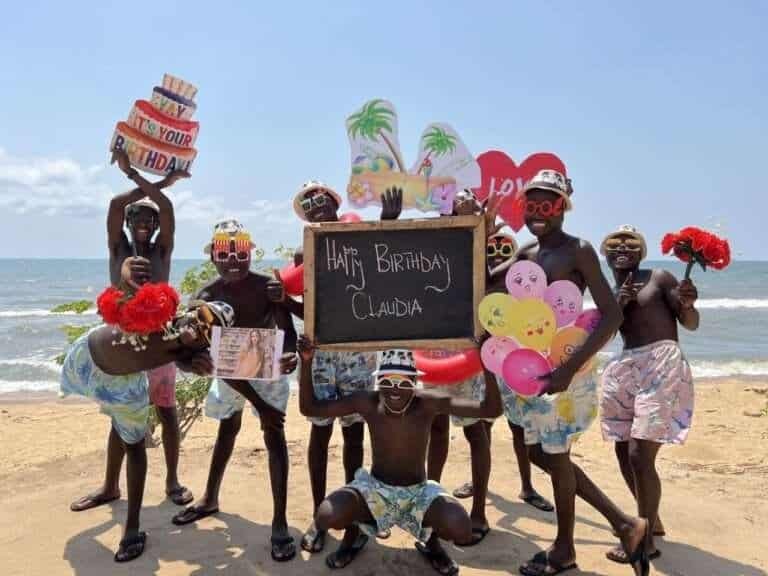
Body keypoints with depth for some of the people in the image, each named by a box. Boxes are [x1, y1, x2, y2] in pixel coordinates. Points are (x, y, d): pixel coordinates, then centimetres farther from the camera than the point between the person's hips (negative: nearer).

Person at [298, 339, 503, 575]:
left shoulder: (428, 403, -18)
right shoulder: (368, 402, -14)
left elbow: (491, 410, -23)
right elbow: (309, 407, -10)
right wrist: (306, 362, -22)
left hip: (418, 492, 0)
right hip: (374, 488, 1)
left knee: (461, 530, -28)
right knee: (326, 518, -27)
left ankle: (430, 539, 12)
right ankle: (354, 533, 13)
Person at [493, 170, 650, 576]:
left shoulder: (578, 251, -12)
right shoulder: (526, 253, 10)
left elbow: (612, 314, -19)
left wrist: (571, 367, -27)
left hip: (564, 364, -8)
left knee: (555, 456, 5)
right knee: (539, 453, 15)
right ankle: (624, 523, 28)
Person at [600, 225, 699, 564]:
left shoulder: (659, 278, 1)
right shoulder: (609, 293, 17)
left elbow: (690, 324, -3)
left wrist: (688, 304, -25)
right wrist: (616, 306, -8)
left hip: (662, 364, -7)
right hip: (626, 368, 7)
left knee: (640, 455, -12)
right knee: (624, 452, 11)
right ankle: (651, 520, 31)